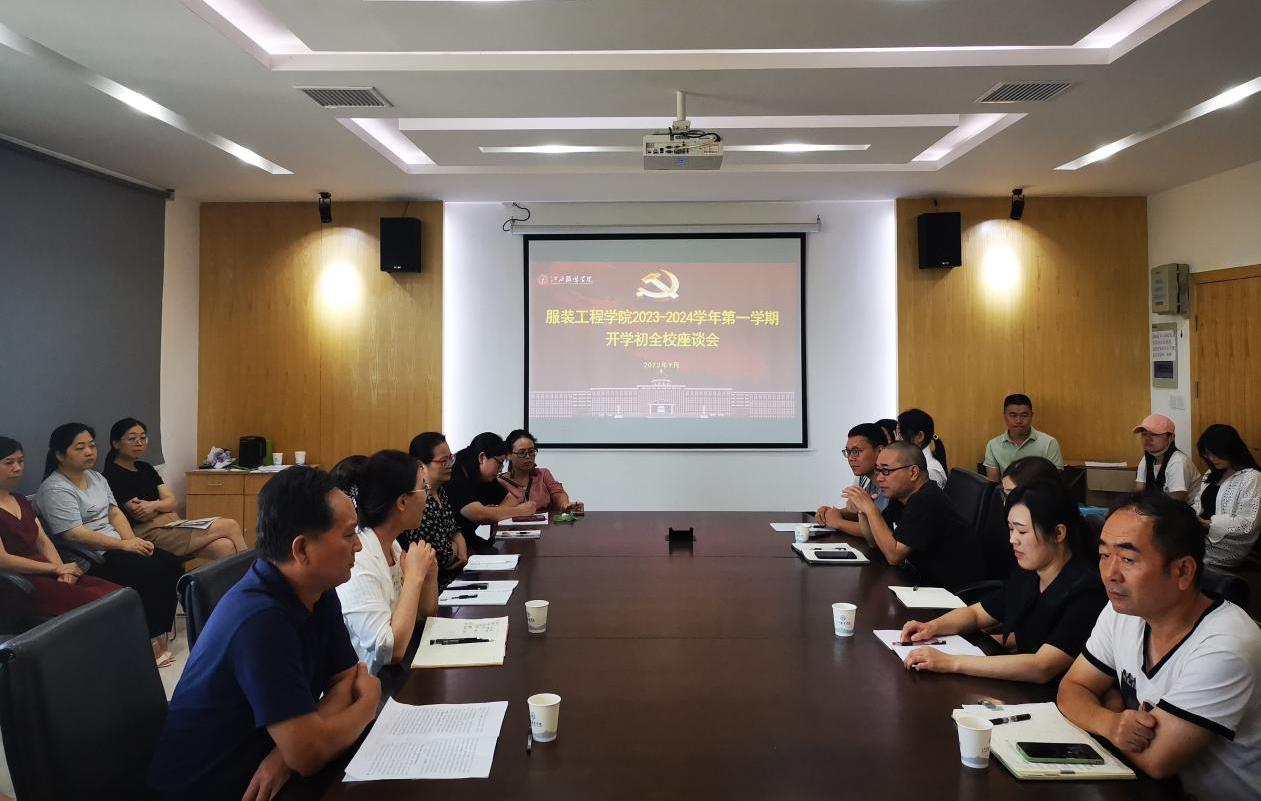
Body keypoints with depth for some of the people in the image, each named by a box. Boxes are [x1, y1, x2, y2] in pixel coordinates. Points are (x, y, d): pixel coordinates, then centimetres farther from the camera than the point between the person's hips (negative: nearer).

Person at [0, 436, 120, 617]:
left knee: (116, 593, -18)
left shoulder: (21, 501, 21)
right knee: (98, 602, -29)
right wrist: (56, 568, -9)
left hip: (46, 573, 8)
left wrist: (62, 570, -5)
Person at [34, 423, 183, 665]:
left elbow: (114, 512, 11)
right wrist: (124, 545, -20)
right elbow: (75, 534, -20)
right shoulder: (55, 490, -13)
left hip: (115, 547, 8)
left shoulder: (96, 477, 15)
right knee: (152, 573, -24)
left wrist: (132, 540, -8)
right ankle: (149, 640, -10)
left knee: (172, 565, -11)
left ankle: (158, 633, -5)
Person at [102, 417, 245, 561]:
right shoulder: (112, 475, -3)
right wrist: (163, 505, 5)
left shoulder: (145, 468, 20)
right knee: (230, 526, -17)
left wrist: (153, 505, -11)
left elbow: (174, 503, 9)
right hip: (148, 532, -7)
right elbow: (140, 515, -11)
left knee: (225, 547, -22)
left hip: (171, 525, 7)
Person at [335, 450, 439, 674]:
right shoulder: (356, 562, -23)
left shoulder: (392, 545, 2)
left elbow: (426, 614, 12)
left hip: (405, 670, 7)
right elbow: (392, 651, -27)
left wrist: (429, 572, -6)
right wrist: (414, 576, -21)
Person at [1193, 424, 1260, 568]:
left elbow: (1248, 524, -16)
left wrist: (1208, 524, -22)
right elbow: (1199, 502, 17)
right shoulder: (1213, 474, 16)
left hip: (1230, 544, -7)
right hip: (1202, 533, 7)